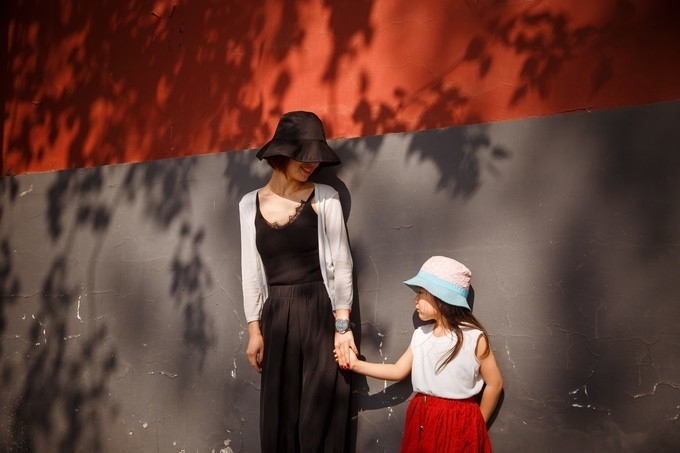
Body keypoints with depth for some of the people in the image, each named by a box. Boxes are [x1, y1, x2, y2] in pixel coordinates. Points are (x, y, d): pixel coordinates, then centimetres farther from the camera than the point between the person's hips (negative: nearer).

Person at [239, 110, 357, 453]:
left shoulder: (324, 198, -2)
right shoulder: (250, 204, 5)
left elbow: (341, 265, -3)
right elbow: (250, 271, 8)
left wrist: (343, 325, -9)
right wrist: (254, 329, 5)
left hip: (320, 313, -2)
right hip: (275, 317, 3)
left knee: (320, 413, 3)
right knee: (278, 414, 9)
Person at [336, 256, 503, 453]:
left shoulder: (475, 338, -14)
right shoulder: (420, 335, 2)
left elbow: (494, 384, -7)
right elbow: (398, 371, 7)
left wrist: (476, 424, -1)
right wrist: (356, 364, 1)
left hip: (458, 423, -5)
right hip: (421, 420, 5)